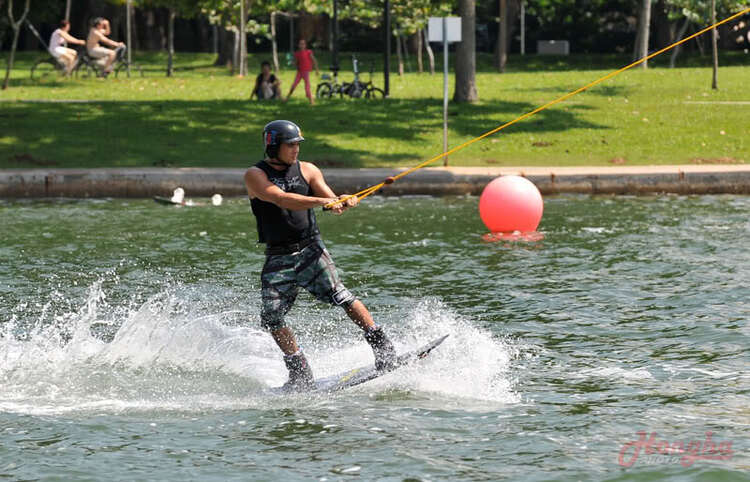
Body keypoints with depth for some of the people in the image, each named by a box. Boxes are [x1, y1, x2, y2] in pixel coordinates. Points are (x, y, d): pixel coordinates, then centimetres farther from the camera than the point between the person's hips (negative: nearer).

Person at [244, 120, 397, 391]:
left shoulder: (307, 170, 8)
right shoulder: (255, 175, -3)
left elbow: (332, 202, 3)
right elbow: (280, 199, -21)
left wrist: (344, 203, -22)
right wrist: (321, 201, -31)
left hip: (309, 249, 0)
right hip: (278, 257, 0)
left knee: (338, 295, -20)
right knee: (271, 319, -5)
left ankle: (383, 348, -17)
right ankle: (300, 375, 9)